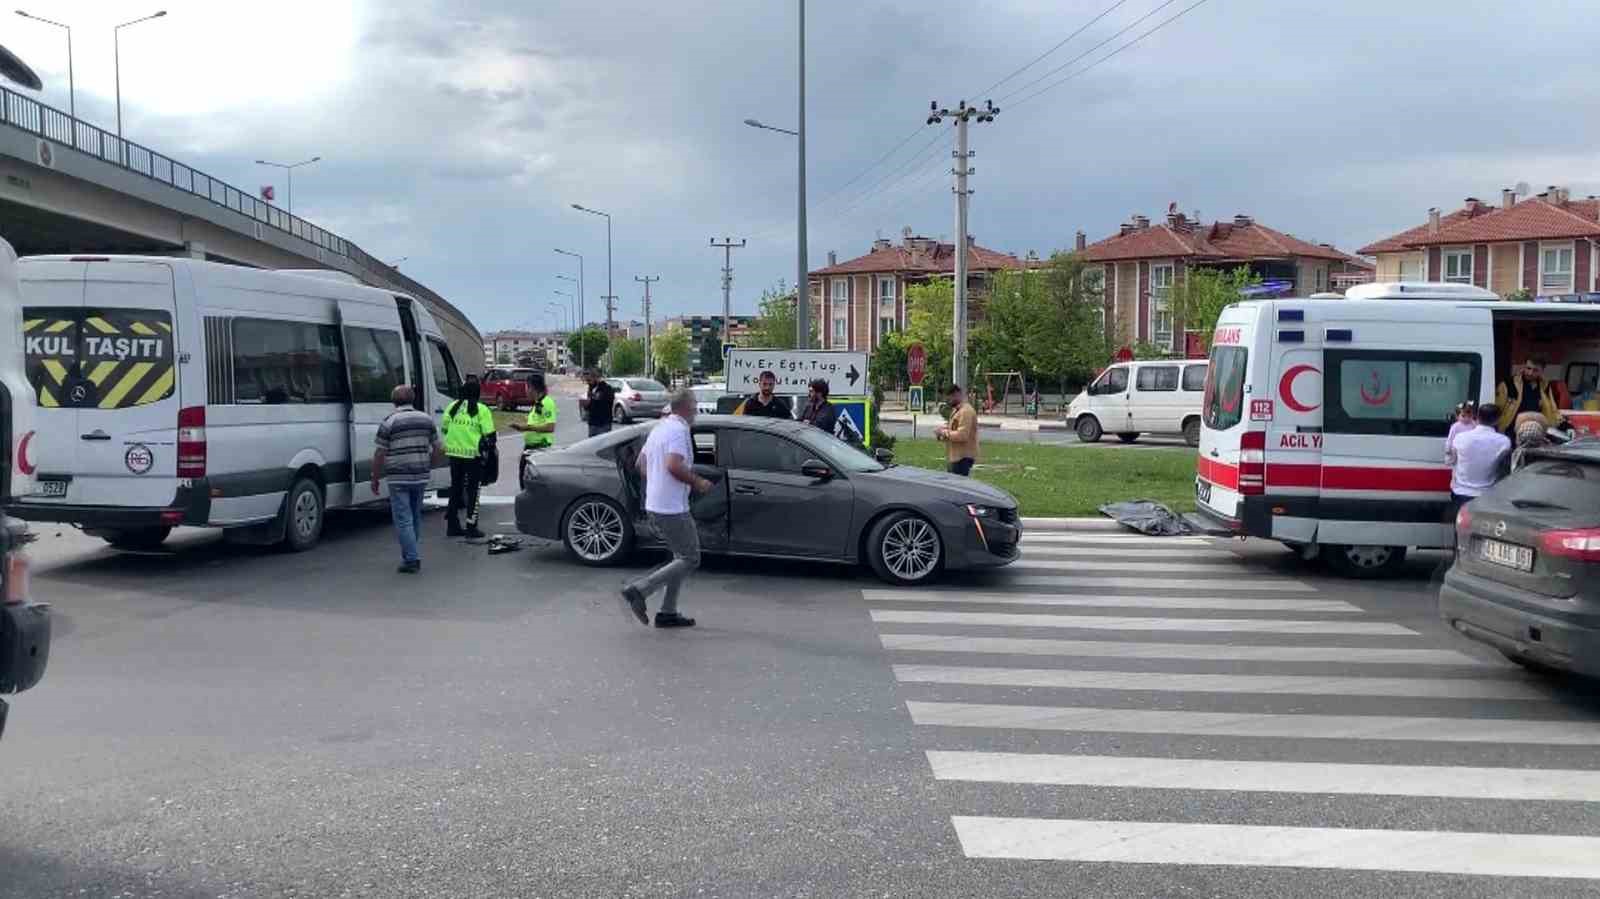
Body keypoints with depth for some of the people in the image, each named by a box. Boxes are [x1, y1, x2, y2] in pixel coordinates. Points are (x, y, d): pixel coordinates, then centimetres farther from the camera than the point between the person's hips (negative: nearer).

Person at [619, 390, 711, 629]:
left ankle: (668, 613, 15)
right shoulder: (679, 430, -15)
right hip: (671, 508, -10)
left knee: (683, 557, 16)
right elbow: (674, 465, -28)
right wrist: (697, 482, -15)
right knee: (691, 559, -3)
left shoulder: (659, 428, 15)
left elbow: (640, 463, 22)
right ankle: (638, 590, -10)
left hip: (654, 505, 10)